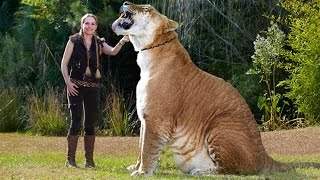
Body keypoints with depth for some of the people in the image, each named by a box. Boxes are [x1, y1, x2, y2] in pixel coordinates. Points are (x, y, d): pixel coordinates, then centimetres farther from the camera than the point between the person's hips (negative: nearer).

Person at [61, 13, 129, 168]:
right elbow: (64, 63, 0)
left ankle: (89, 160, 10)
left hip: (93, 87, 4)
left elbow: (112, 52, -11)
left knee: (90, 123, 5)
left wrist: (122, 42, -31)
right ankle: (70, 159, -5)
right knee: (76, 121, -9)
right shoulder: (74, 41, 0)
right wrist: (68, 82, -11)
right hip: (76, 86, -4)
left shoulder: (99, 43, 8)